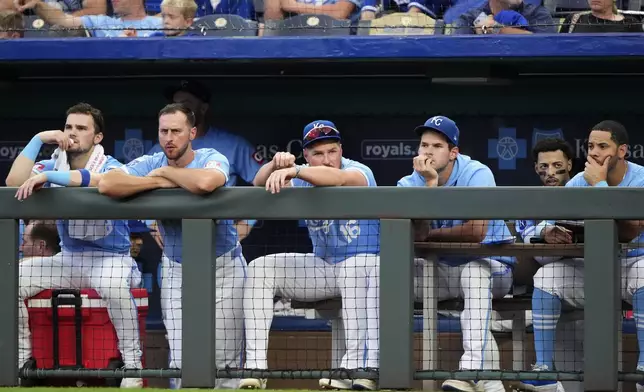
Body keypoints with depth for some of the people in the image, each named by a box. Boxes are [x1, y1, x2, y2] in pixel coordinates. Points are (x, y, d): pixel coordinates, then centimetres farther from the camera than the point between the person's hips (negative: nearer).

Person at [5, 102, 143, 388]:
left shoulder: (110, 166, -10)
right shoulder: (53, 165, 3)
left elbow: (99, 180, -37)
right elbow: (14, 182, -13)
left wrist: (46, 176, -43)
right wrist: (38, 140, -13)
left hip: (110, 258, -5)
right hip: (68, 259, 5)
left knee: (114, 287, -39)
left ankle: (132, 363, -24)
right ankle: (20, 359, -4)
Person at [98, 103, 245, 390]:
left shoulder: (212, 159, -15)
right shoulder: (150, 164, -7)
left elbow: (205, 183, -41)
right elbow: (106, 185, -24)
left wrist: (164, 172, -23)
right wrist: (160, 182, -24)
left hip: (223, 269, -2)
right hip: (177, 272, 2)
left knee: (225, 362, -1)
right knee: (181, 362, -1)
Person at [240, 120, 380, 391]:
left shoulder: (359, 172, -18)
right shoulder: (304, 177, -1)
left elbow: (339, 178, -42)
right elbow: (260, 184, -17)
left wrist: (292, 172, -58)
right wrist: (275, 165, -40)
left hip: (366, 264, -6)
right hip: (322, 268, 6)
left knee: (354, 266, -41)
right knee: (259, 269, -11)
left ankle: (356, 367, -44)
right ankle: (255, 366, -19)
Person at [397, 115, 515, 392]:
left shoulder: (477, 175, -16)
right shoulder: (410, 184, -3)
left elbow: (475, 233, -29)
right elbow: (417, 234, -19)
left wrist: (429, 234, -13)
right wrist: (430, 185, -27)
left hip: (490, 265, -5)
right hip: (439, 271, 5)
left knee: (474, 272, -40)